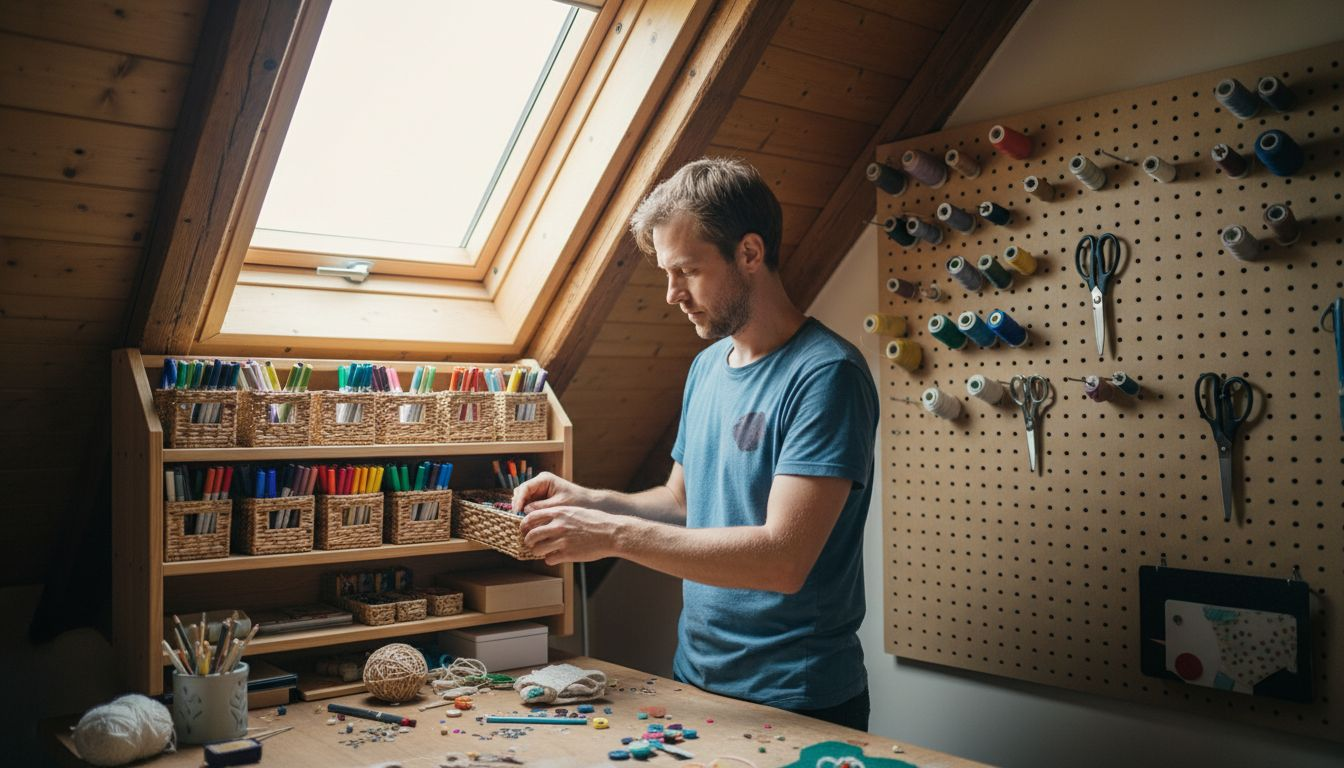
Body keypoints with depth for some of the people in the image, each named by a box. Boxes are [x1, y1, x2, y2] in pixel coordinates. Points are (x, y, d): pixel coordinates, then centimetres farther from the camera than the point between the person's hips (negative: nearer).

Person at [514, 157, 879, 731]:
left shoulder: (826, 375, -20)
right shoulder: (707, 366, 6)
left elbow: (783, 559, -27)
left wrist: (614, 534, -26)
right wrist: (587, 501, -3)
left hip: (797, 702, -7)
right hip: (696, 679, 7)